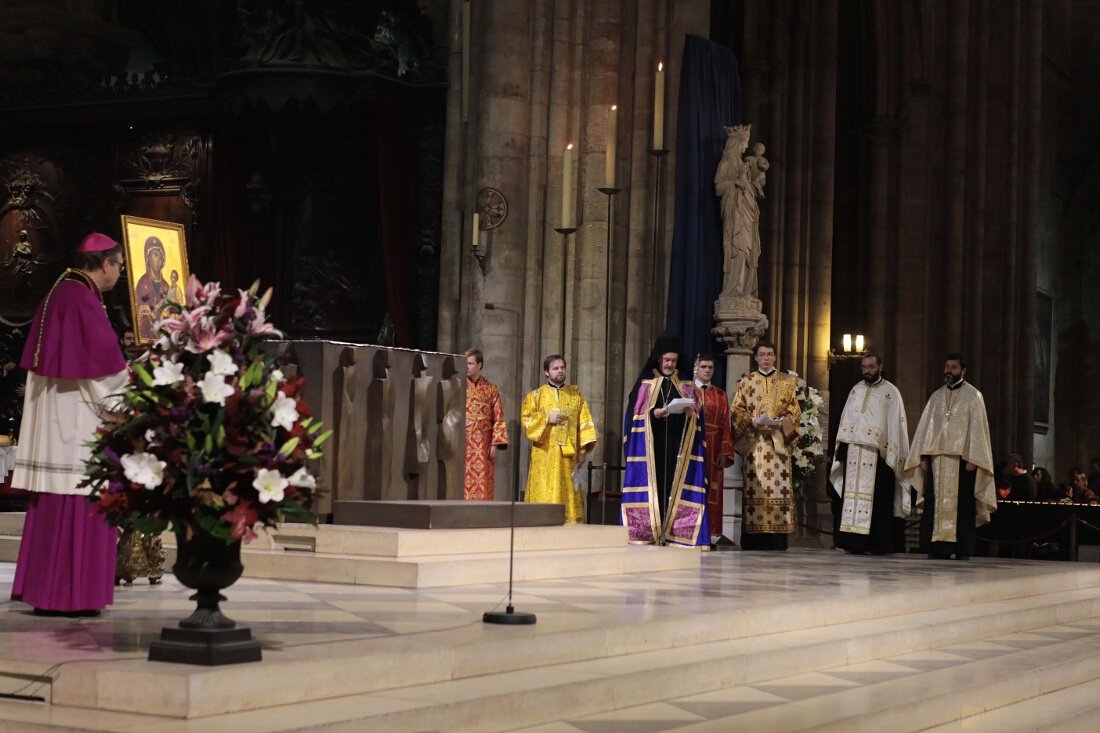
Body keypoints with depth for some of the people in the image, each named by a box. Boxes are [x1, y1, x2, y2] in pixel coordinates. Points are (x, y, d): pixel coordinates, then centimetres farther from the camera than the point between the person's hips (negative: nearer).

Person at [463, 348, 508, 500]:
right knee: (461, 484, -4)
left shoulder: (491, 389, 9)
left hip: (482, 447, 0)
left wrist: (495, 444, -3)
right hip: (461, 445, 0)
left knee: (482, 487, -3)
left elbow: (498, 419, 6)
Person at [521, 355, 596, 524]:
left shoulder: (576, 395, 13)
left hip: (568, 453, 1)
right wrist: (547, 419, -13)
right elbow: (526, 419, 1)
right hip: (545, 454, -1)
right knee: (544, 493, -7)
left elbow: (584, 423, 7)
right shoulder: (535, 395, 10)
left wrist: (583, 450, -2)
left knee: (568, 493, -2)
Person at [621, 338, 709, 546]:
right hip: (650, 445, -2)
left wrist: (691, 413, -10)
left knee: (675, 487, -5)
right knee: (653, 487, -7)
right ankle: (649, 534, -6)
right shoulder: (645, 383, 8)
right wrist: (653, 413, -17)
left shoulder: (686, 386, 14)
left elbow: (696, 418, 12)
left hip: (678, 444, 2)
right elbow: (635, 414, 1)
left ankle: (675, 534, -5)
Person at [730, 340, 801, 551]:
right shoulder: (746, 382, 12)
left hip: (778, 442, 0)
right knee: (754, 489, -6)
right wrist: (753, 422, -10)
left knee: (779, 487, -7)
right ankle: (754, 541, -4)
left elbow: (795, 411, 9)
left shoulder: (787, 382, 12)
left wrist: (780, 422, -10)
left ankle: (778, 542, -6)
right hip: (754, 442, 0)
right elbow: (736, 410, 7)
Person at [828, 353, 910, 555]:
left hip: (878, 453, -5)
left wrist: (892, 454, -11)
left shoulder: (891, 392, 0)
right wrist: (842, 447, 10)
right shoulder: (856, 390, 15)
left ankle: (877, 544, -2)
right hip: (854, 452, 5)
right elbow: (846, 419, 16)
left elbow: (896, 424, -4)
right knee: (852, 495, 2)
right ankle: (854, 542, 4)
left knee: (876, 499, -5)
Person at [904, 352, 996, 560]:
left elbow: (977, 428, -4)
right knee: (936, 503, 0)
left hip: (961, 458, -4)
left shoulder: (973, 396, 3)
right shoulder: (937, 396, 15)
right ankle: (938, 547, 1)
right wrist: (923, 456, 3)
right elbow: (926, 426, 13)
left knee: (961, 504, -4)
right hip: (937, 458, 4)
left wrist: (972, 458, -13)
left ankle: (962, 549, -2)